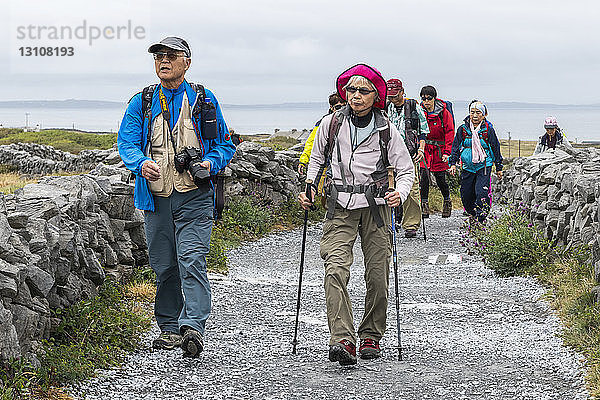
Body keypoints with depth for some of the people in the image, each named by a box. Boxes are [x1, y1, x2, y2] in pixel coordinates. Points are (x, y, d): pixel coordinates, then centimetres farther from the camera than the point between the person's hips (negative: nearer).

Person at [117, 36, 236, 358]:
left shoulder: (203, 101, 7)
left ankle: (193, 328, -22)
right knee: (164, 265, 9)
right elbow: (126, 142, 0)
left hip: (194, 197, -3)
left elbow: (224, 144, 11)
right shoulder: (141, 103, 9)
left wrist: (209, 163, -11)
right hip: (156, 198, 3)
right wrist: (142, 163, -22)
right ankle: (170, 328, 21)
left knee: (191, 260, -16)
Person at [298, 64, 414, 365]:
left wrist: (400, 193, -13)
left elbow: (406, 170, 7)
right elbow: (316, 161, 20)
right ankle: (343, 340, -25)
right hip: (340, 207, 0)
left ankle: (371, 337, 20)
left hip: (375, 205, 0)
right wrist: (309, 188, 4)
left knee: (377, 275, 1)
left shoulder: (386, 131, 2)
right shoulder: (330, 124, 5)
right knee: (336, 268, -18)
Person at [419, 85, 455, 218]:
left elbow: (449, 132, -8)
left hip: (439, 148, -2)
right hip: (424, 147, 2)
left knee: (440, 179, 0)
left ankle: (447, 201, 27)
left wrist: (447, 152, -15)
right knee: (423, 176, -11)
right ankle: (424, 205, -2)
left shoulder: (444, 112, -6)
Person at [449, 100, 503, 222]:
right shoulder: (463, 129, 3)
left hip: (484, 166, -3)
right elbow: (456, 146, 10)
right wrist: (453, 163, 2)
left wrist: (499, 167, 9)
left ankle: (481, 219, -14)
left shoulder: (488, 130, -3)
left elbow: (496, 148, 5)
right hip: (468, 167, 3)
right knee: (466, 195, 6)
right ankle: (473, 214, 30)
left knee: (482, 193, -18)